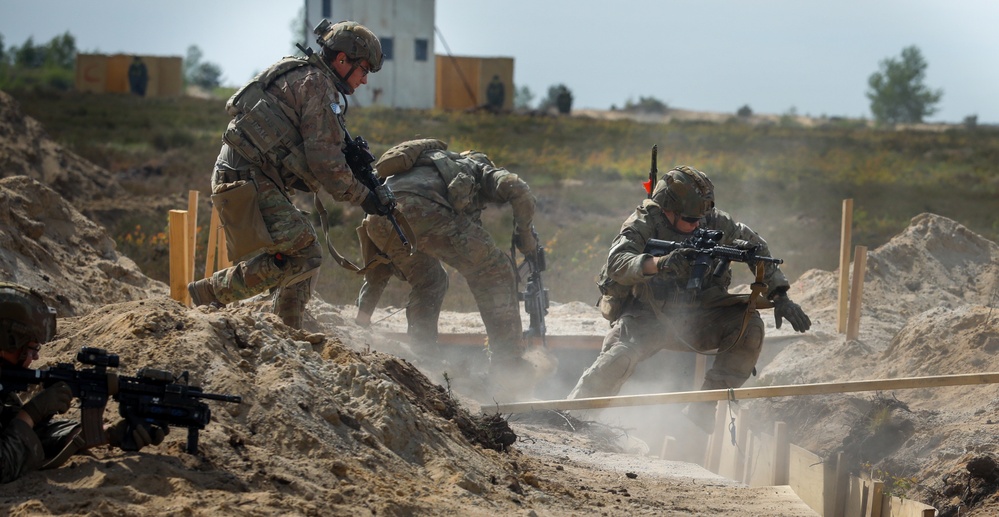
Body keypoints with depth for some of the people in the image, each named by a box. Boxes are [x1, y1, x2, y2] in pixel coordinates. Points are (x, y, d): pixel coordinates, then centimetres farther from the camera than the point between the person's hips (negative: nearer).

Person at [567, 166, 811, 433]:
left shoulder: (713, 221, -6)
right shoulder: (643, 224, -16)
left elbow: (758, 249, 6)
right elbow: (616, 264, -33)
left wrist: (779, 295, -2)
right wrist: (658, 264, -52)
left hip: (694, 320, 4)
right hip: (647, 319, -4)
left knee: (749, 325, -18)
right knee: (617, 359, -31)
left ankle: (701, 412, -15)